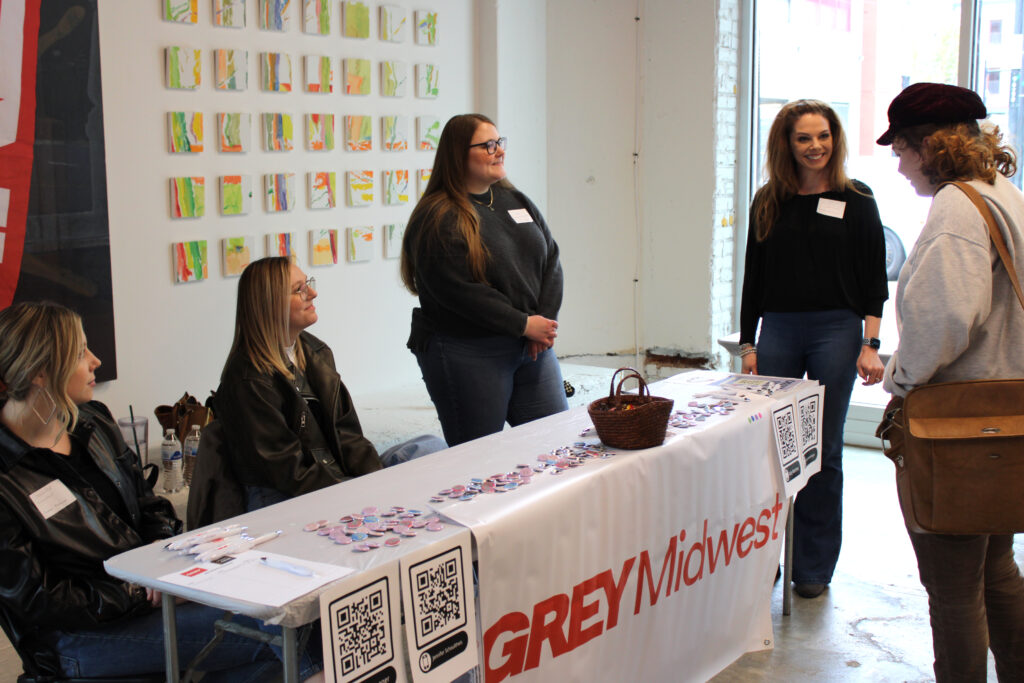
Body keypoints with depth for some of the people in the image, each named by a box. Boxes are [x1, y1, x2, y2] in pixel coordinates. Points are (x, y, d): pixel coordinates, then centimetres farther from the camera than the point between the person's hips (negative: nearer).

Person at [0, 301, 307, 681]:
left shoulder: (91, 421, 8)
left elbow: (146, 502, 16)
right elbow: (34, 599, -14)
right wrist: (142, 599, -16)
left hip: (147, 584, 8)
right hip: (81, 638, -8)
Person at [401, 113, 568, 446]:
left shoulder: (516, 200, 13)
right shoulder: (437, 218, -11)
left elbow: (551, 259, 9)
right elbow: (460, 292, -19)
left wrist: (546, 320, -7)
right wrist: (523, 325, -16)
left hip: (531, 347, 7)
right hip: (465, 354, -7)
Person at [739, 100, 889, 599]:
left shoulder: (855, 201, 3)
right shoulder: (768, 203, 9)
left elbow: (875, 279, 2)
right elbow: (754, 279, 12)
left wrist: (870, 344, -7)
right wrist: (747, 344, 7)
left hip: (836, 330, -2)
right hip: (778, 330, 2)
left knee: (822, 452, 4)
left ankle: (813, 567, 16)